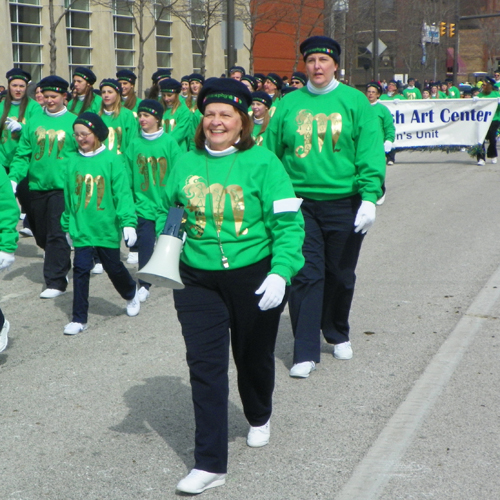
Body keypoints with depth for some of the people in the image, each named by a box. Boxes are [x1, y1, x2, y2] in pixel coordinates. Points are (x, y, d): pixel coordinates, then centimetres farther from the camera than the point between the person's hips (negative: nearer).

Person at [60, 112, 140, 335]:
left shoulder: (111, 160, -8)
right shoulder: (74, 161, 4)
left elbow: (122, 193, -11)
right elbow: (69, 195, 12)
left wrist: (128, 222, -19)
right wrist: (67, 225, 17)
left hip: (107, 227, -2)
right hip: (81, 228, 3)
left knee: (113, 267, 13)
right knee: (80, 269, -2)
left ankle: (131, 294, 43)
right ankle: (79, 319, 6)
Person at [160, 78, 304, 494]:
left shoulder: (262, 163, -10)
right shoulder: (186, 164, 3)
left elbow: (288, 224, -13)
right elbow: (168, 212, 15)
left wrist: (280, 273, -25)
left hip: (254, 279, -2)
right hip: (198, 280, 2)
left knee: (254, 358, 17)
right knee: (204, 365, -4)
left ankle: (259, 418, 48)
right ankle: (210, 464, 1)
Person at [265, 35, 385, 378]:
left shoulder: (355, 101, 0)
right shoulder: (289, 104, 5)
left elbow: (371, 152, -5)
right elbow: (271, 154, 8)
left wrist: (370, 197, -14)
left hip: (344, 204, 0)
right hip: (299, 203, 0)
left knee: (341, 274, 13)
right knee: (306, 275, -4)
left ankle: (338, 334, 36)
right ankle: (306, 352, 1)